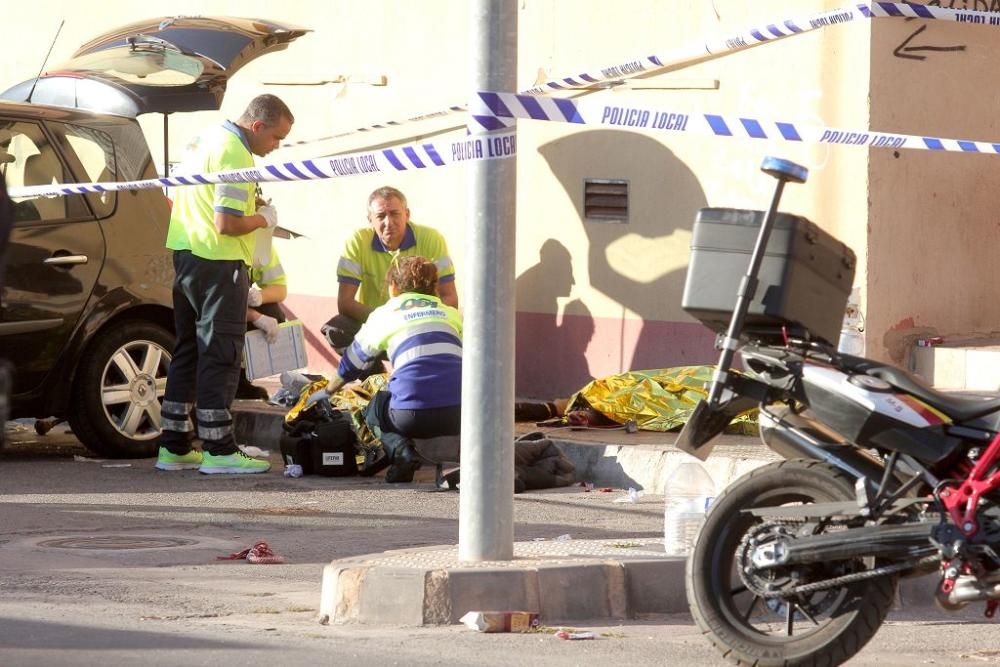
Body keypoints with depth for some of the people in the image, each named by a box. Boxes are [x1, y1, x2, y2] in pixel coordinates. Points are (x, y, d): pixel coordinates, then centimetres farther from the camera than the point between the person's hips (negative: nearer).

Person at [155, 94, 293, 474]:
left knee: (189, 351, 14)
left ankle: (174, 447, 16)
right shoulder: (236, 156, -17)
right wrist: (263, 219, -6)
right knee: (220, 357, -6)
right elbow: (226, 224, -24)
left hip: (186, 255, 10)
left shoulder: (208, 139, 14)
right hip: (218, 262, -10)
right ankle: (218, 450, -6)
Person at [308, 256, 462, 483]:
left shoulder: (384, 315, 18)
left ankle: (400, 450, -1)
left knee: (373, 411, 30)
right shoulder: (451, 313, 23)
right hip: (458, 414, 2)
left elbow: (352, 363, 30)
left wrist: (327, 391, 48)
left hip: (413, 413, -2)